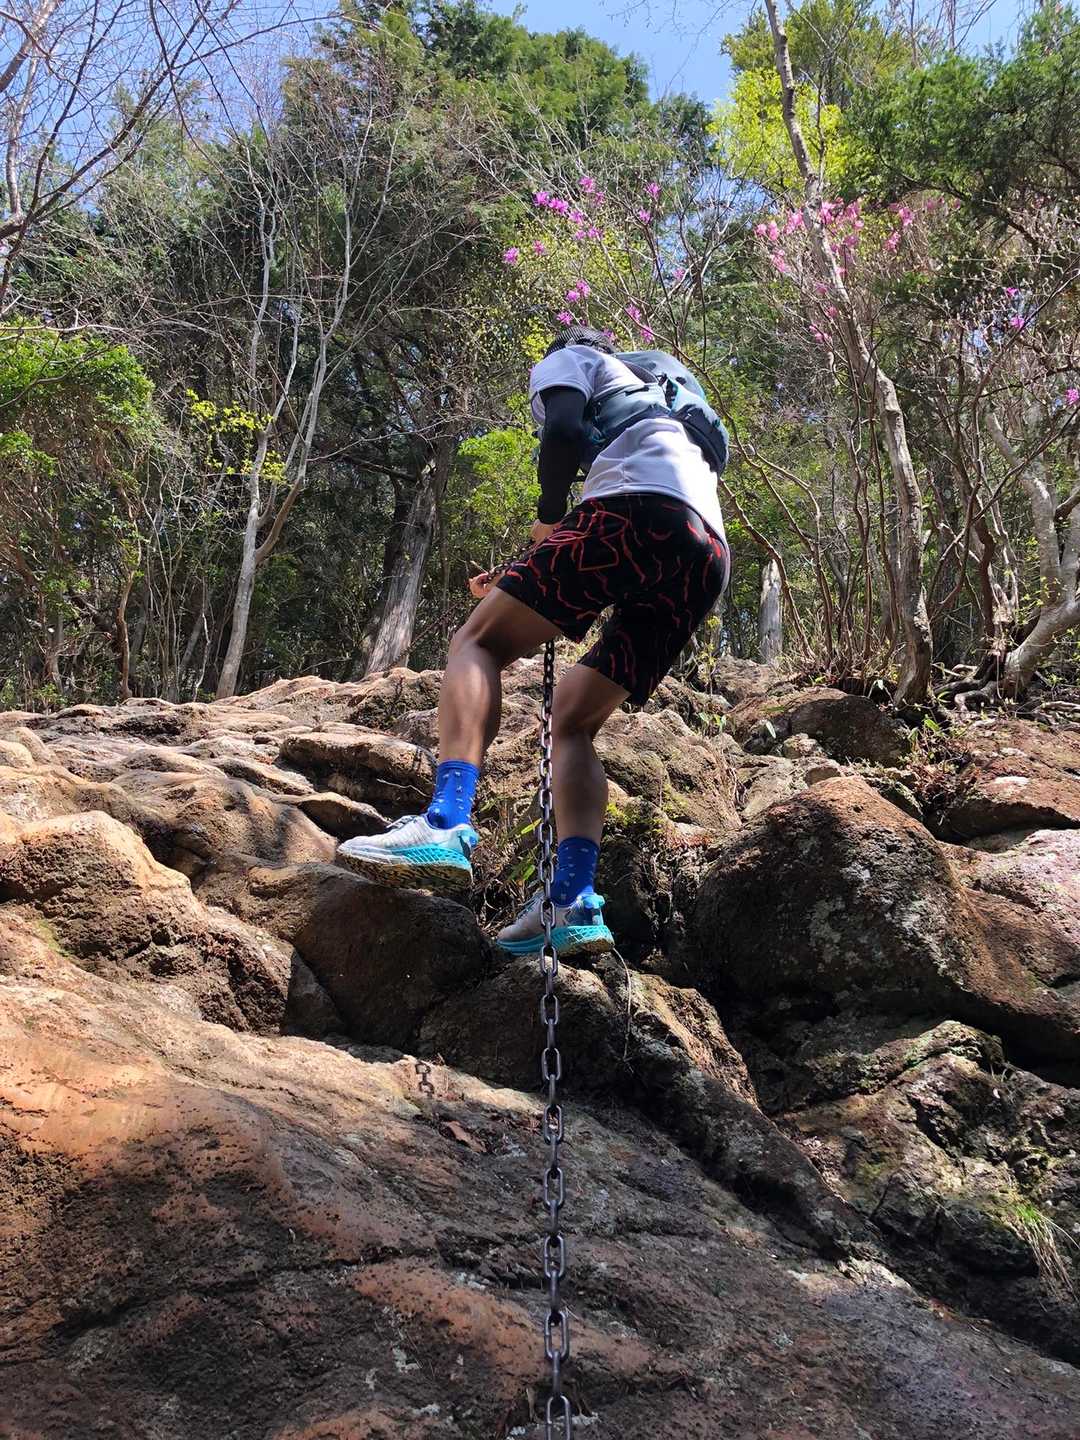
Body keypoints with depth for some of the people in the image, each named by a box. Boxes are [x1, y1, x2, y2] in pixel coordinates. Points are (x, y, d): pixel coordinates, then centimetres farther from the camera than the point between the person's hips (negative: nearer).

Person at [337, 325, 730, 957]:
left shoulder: (566, 359, 23)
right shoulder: (651, 394, 45)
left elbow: (563, 431, -3)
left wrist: (549, 517, 12)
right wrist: (530, 581, 40)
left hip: (640, 511, -7)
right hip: (710, 556, 8)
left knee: (480, 641, -5)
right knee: (573, 716, 10)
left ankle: (446, 826, -27)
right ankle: (574, 903, -6)